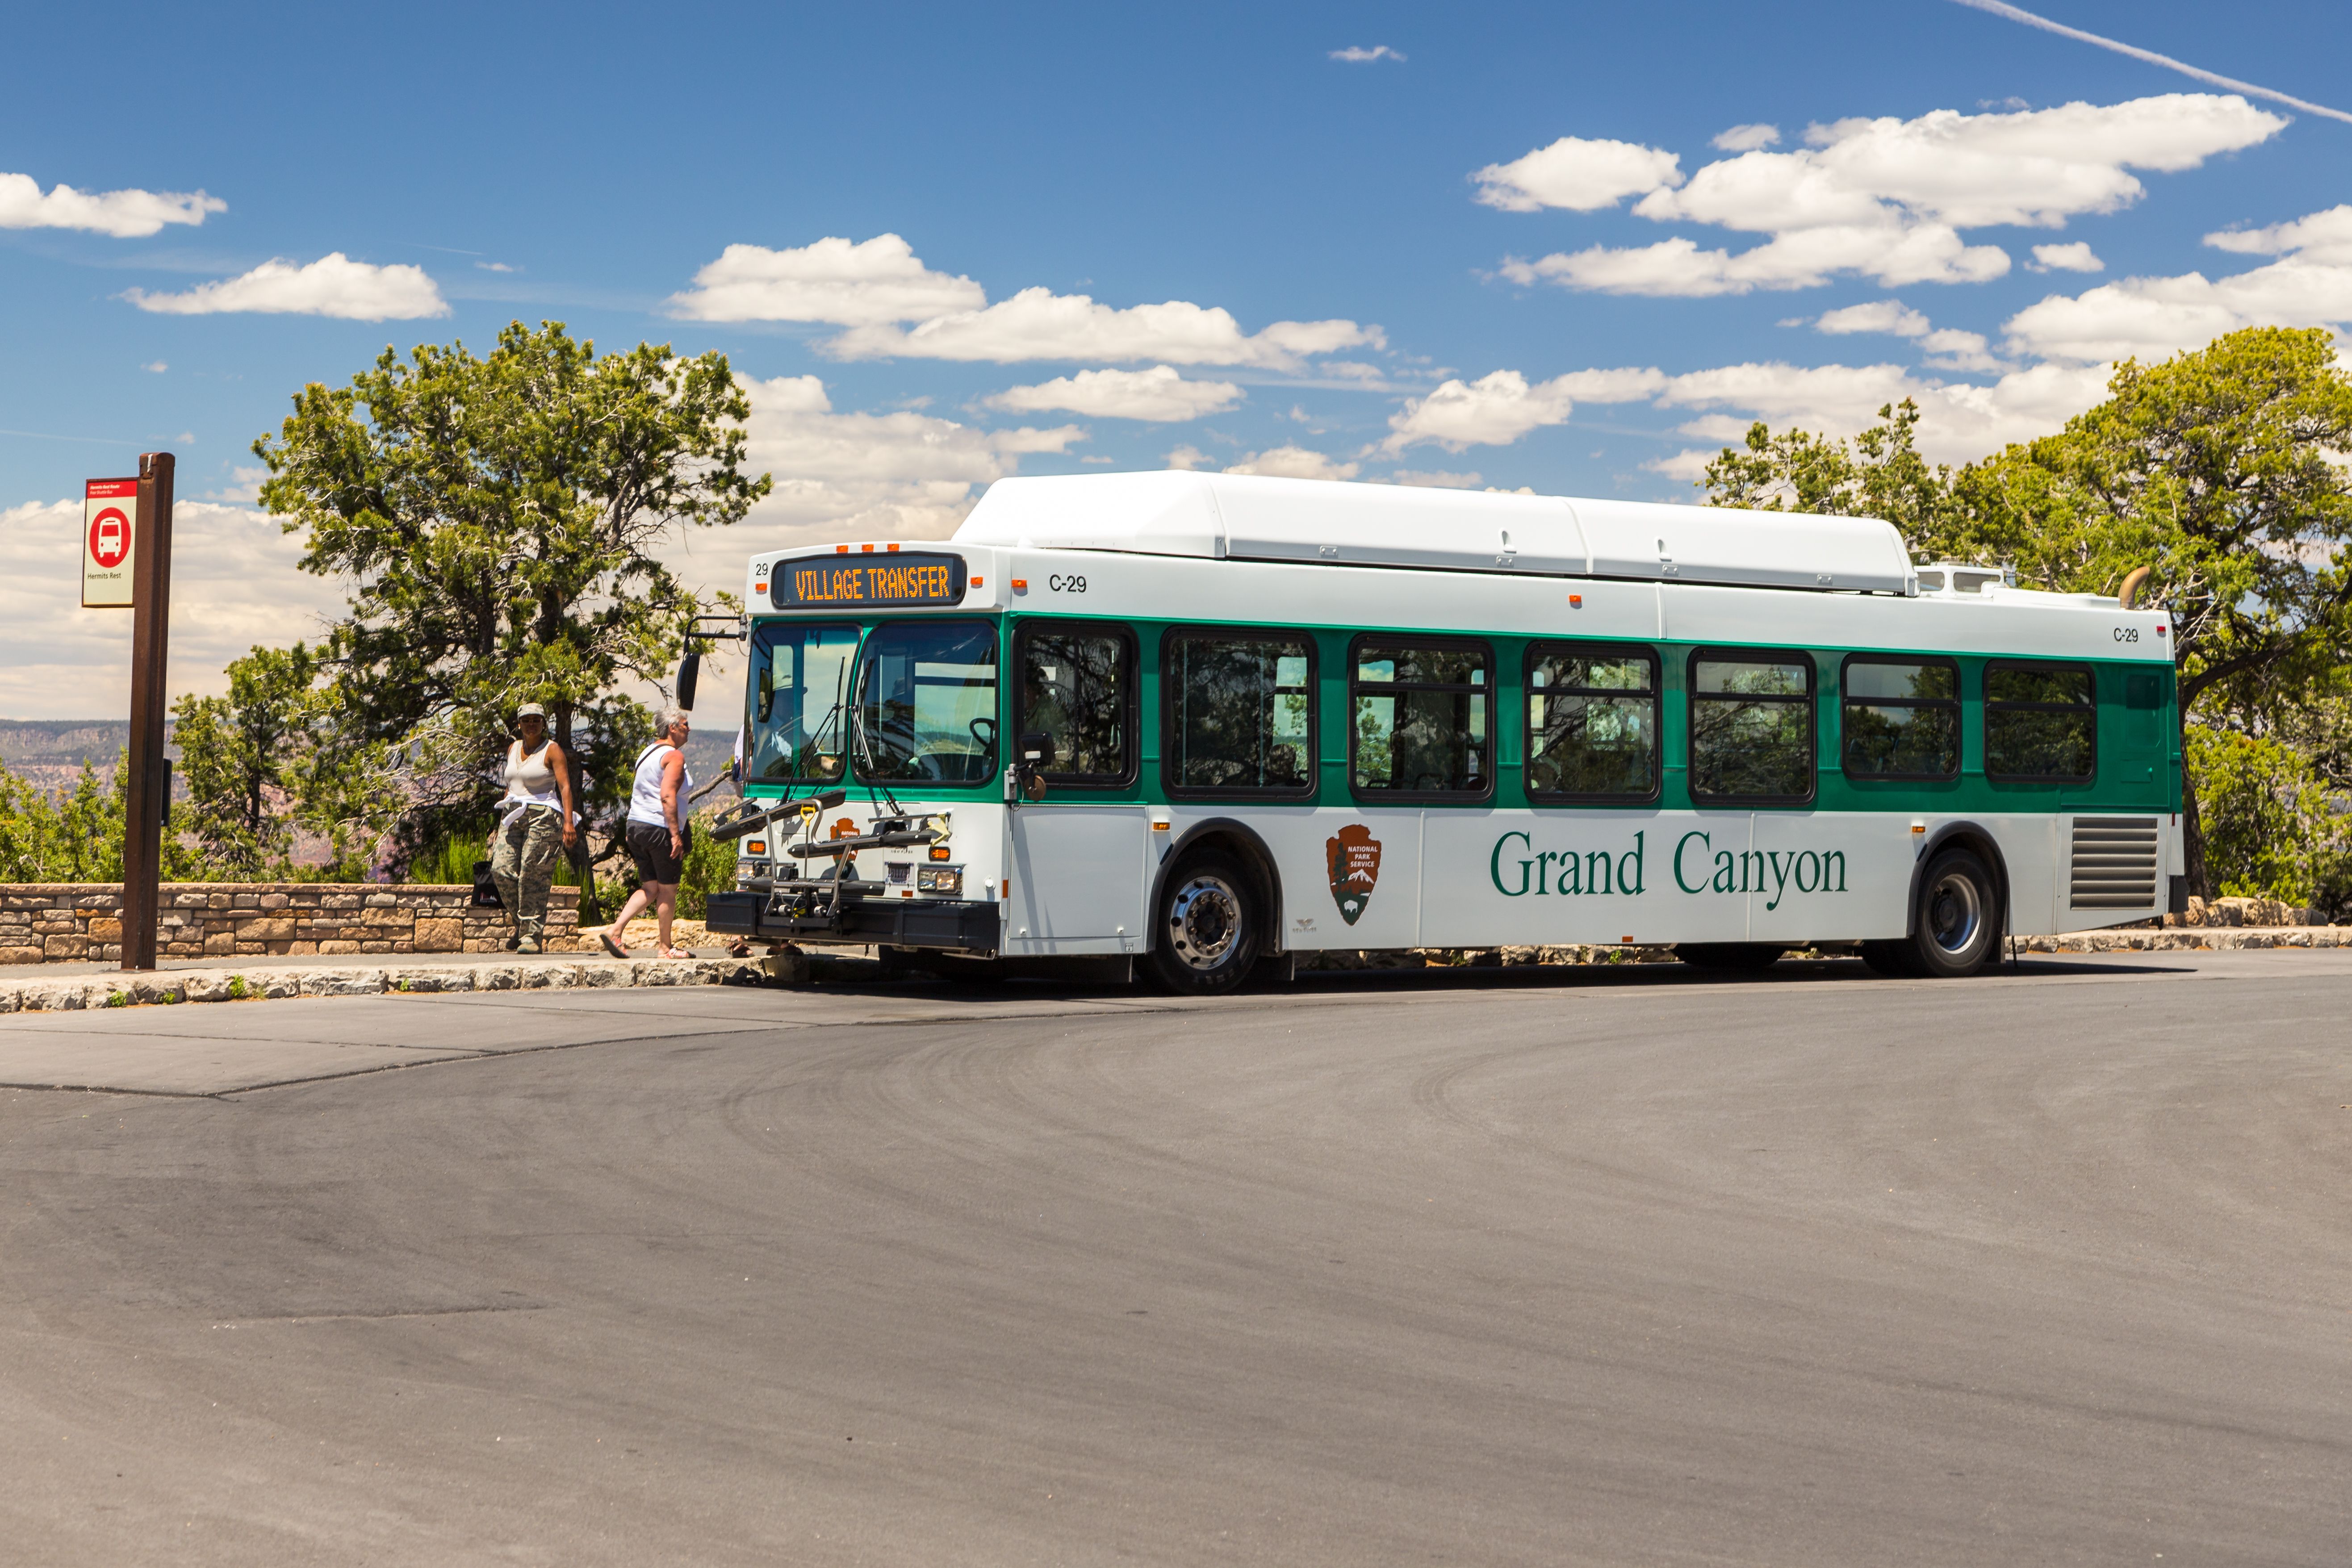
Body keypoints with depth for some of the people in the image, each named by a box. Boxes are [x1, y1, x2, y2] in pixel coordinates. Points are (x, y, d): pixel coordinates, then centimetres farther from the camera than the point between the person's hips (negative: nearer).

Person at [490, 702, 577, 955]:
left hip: (542, 817, -6)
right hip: (513, 816, 6)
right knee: (501, 869, -10)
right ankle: (521, 917, 10)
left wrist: (569, 822, -20)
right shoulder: (513, 749, 17)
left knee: (533, 877, -10)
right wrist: (502, 824, 21)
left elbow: (565, 787, -9)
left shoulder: (552, 751, -1)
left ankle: (533, 936, -7)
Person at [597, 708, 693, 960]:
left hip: (637, 826, 9)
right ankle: (664, 946, 8)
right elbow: (667, 796, -22)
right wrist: (675, 834, -23)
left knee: (649, 888, 12)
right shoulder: (674, 756, -11)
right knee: (668, 890, 3)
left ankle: (614, 930, -2)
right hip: (660, 828, -9)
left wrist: (632, 833, 22)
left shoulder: (647, 753, 17)